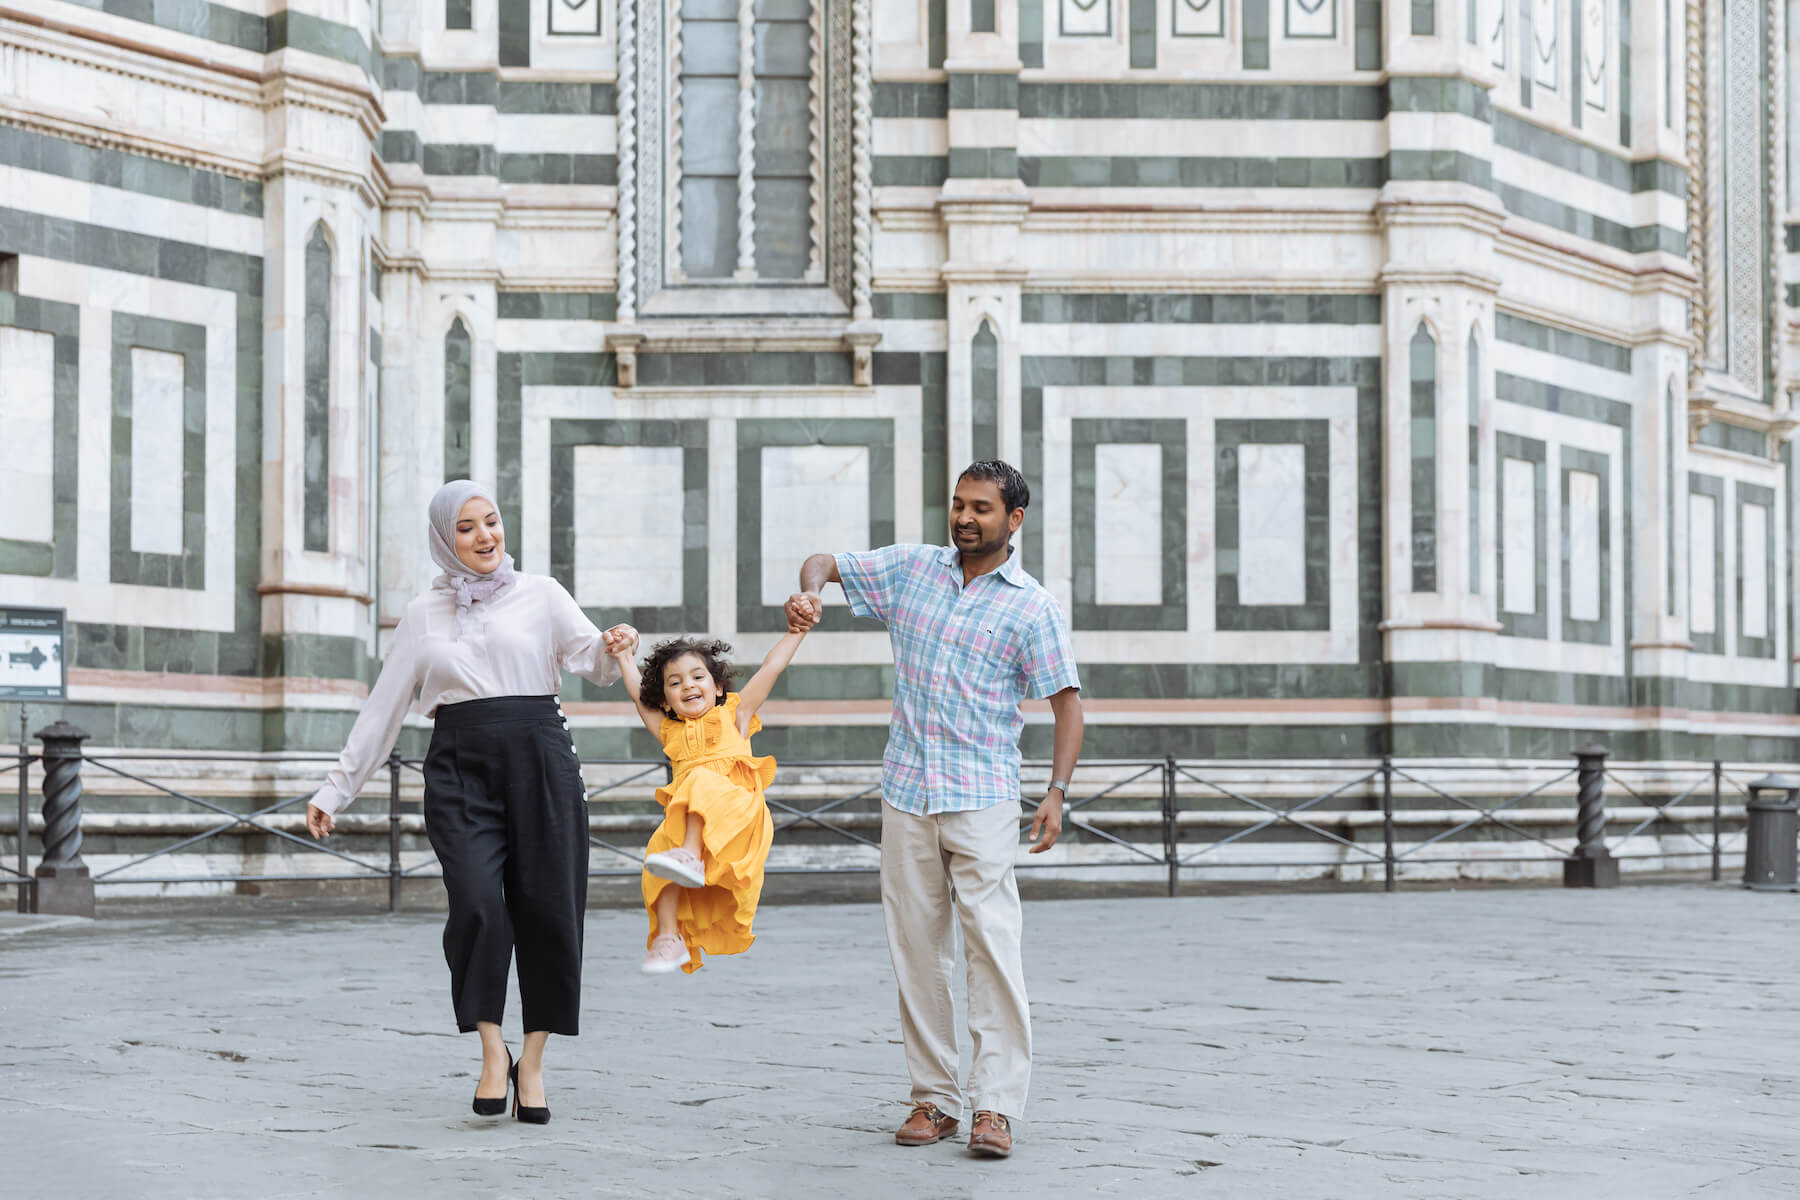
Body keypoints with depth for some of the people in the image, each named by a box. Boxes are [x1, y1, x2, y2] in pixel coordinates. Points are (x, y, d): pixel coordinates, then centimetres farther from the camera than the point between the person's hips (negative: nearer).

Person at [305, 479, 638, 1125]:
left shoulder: (540, 594, 11)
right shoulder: (424, 614, 16)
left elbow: (590, 659, 0)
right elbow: (382, 708, 17)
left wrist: (615, 646, -24)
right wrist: (336, 788, 15)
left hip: (539, 761, 0)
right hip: (460, 769, 0)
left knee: (547, 910, -4)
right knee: (477, 906, -18)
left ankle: (532, 1062, 9)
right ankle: (492, 1052, -5)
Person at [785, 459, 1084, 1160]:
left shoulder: (1033, 608, -1)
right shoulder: (911, 569, 9)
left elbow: (1067, 702, -1)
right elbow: (825, 563, 17)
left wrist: (1058, 791, -12)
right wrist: (808, 593, -8)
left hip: (983, 798, -4)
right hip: (907, 793, 4)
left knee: (992, 945, -12)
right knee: (915, 950, 5)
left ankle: (996, 1106, -10)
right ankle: (933, 1098, 12)